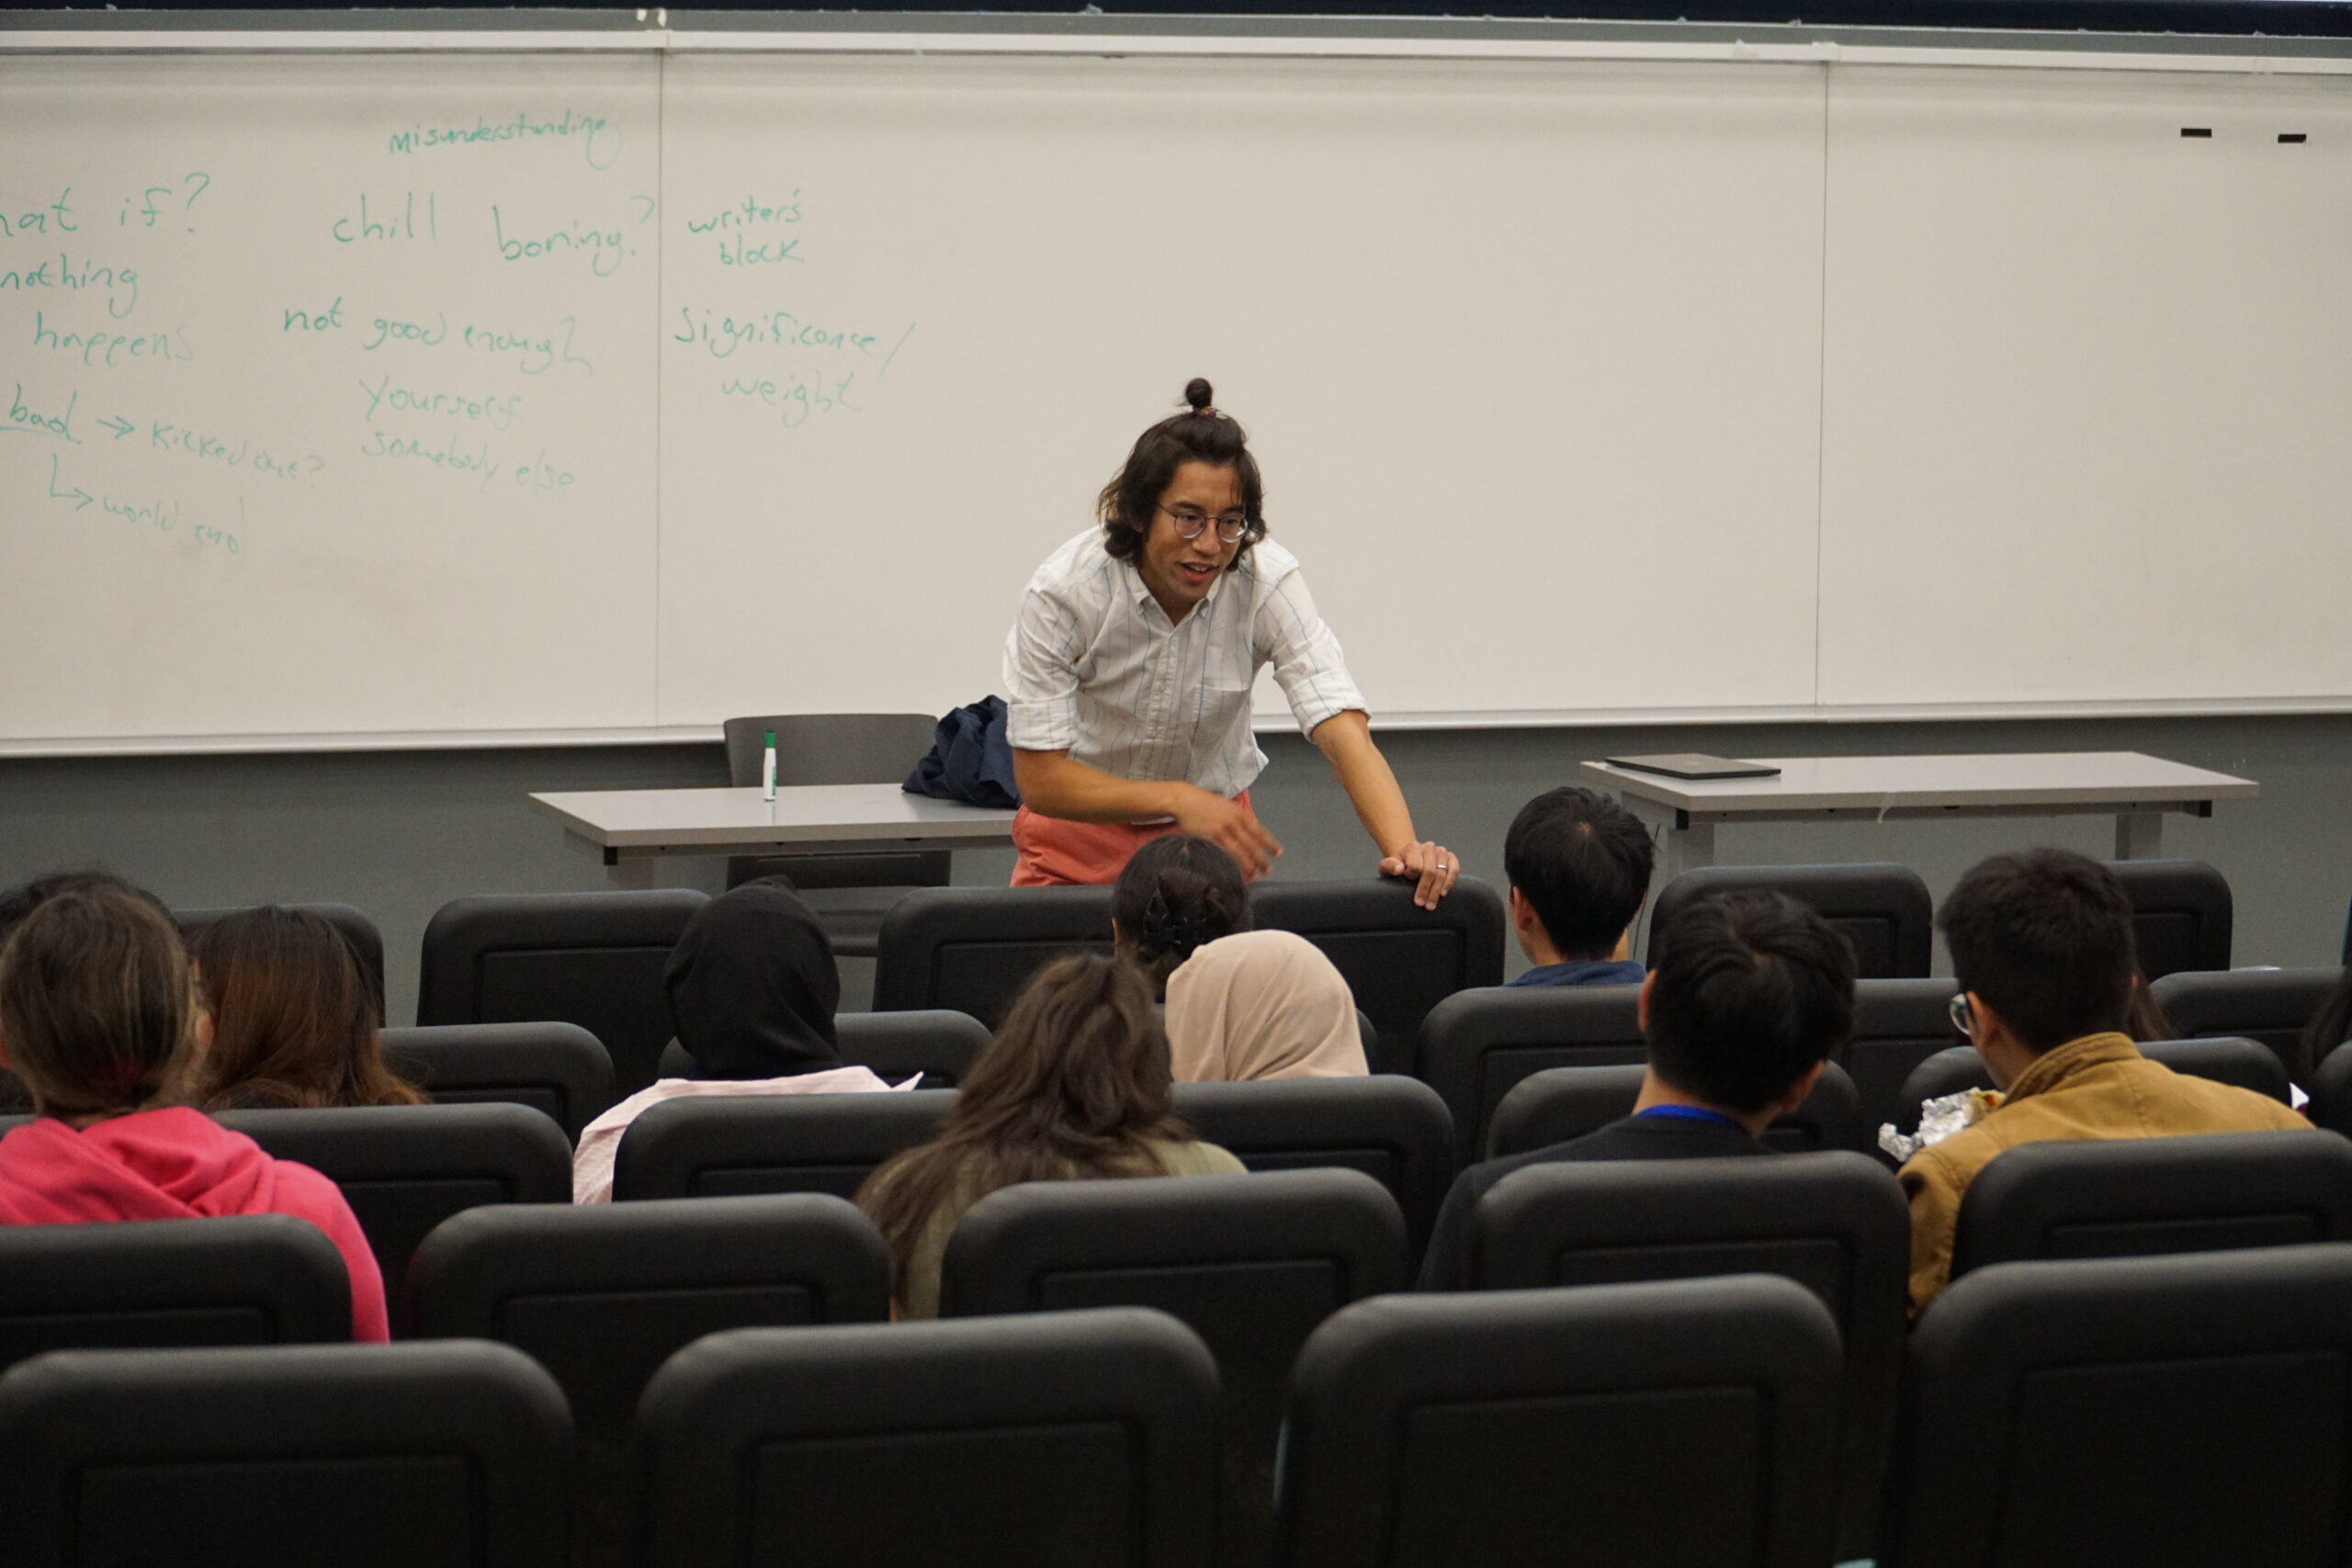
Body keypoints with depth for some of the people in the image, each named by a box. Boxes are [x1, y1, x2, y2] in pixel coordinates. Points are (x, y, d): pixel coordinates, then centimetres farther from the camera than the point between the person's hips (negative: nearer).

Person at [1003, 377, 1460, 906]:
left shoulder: (1267, 581, -18)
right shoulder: (1063, 592, -22)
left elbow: (1342, 728, -26)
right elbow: (1038, 779, -20)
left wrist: (1404, 848, -43)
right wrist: (1177, 800, -31)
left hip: (1215, 824, 2)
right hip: (1081, 828, -2)